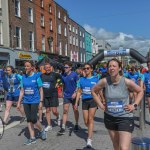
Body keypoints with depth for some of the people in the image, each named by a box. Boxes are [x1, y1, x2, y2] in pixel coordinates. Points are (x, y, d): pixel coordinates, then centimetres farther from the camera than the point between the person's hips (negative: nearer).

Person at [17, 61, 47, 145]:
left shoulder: (36, 76, -6)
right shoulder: (24, 77, 6)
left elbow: (41, 90, -5)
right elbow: (22, 91, 10)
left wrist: (41, 101, -10)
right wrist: (19, 102, 7)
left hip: (35, 101, -5)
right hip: (26, 101, 5)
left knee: (33, 119, -8)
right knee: (29, 119, 7)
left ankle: (42, 130, 22)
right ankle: (32, 138, 19)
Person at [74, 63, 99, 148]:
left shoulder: (95, 79, -1)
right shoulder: (81, 79, 6)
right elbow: (79, 92, 8)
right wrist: (76, 103, 4)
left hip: (93, 100, -3)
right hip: (84, 101, 3)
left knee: (90, 119, -8)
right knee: (86, 121, 8)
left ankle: (89, 140, -3)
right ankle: (91, 131, 38)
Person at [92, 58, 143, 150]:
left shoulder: (127, 82, -14)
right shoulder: (105, 81, -9)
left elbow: (140, 91, 2)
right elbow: (94, 91, 8)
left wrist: (134, 105, -7)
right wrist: (100, 105, 1)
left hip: (125, 118, -3)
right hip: (109, 118, 3)